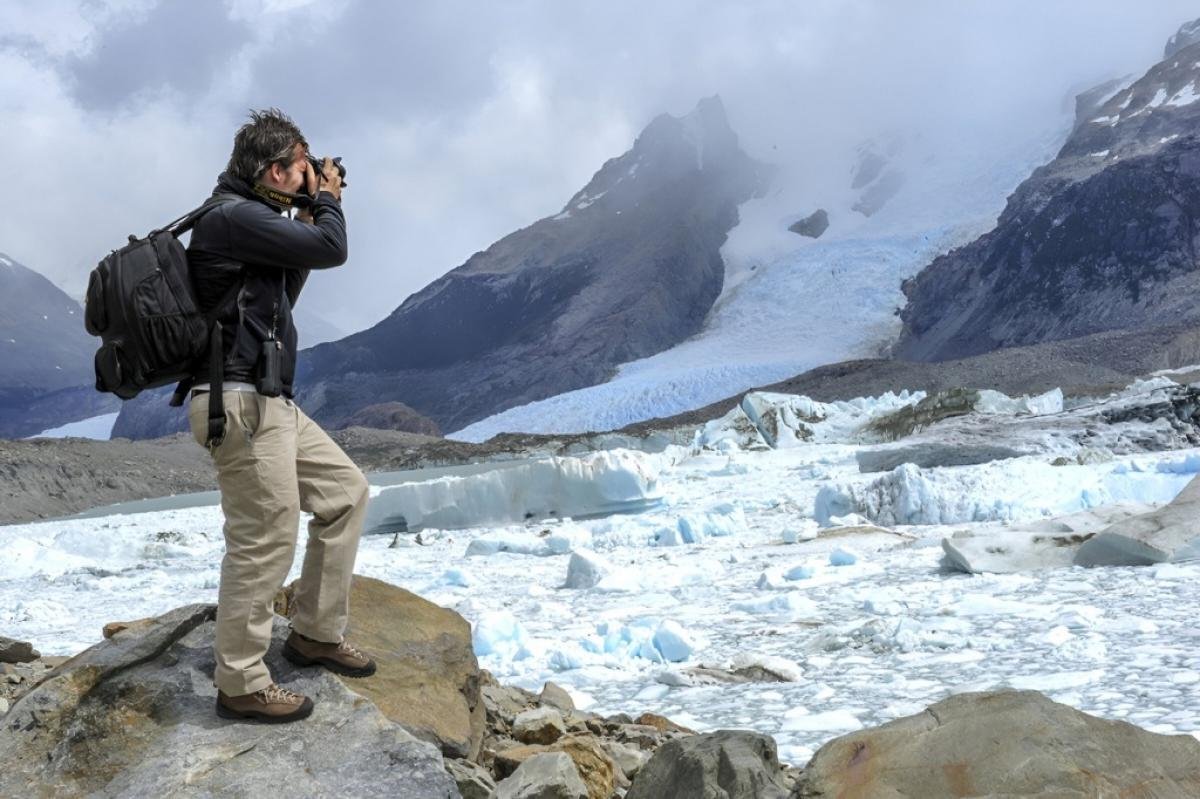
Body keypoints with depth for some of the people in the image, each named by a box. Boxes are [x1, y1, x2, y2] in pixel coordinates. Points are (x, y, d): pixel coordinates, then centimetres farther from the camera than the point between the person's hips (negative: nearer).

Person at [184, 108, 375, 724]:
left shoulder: (250, 218, 18)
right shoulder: (232, 216, -13)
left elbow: (280, 295, 26)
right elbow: (331, 250, -17)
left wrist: (308, 218, 18)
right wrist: (327, 199, 4)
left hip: (272, 403, 11)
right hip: (240, 402, -11)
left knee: (346, 490, 14)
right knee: (267, 536, -7)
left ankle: (317, 633, 22)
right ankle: (240, 684, 7)